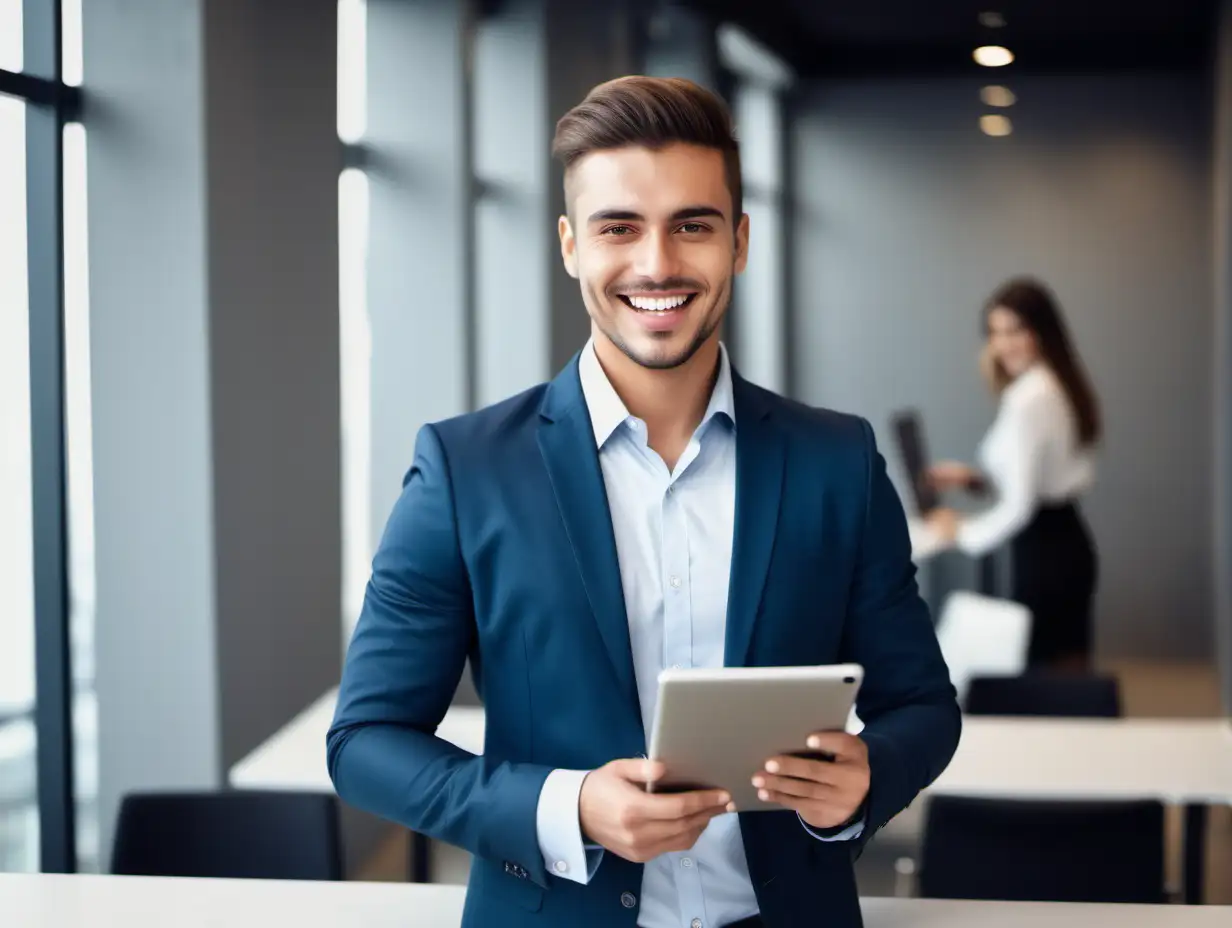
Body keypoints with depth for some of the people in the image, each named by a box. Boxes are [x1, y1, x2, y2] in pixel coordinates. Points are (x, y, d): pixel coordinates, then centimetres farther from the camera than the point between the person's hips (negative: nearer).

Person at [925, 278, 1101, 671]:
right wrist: (976, 479, 16)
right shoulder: (1063, 387, 11)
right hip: (1070, 544, 10)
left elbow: (1020, 505, -20)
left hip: (1042, 552, -10)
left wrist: (963, 531, -5)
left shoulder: (1026, 399, -19)